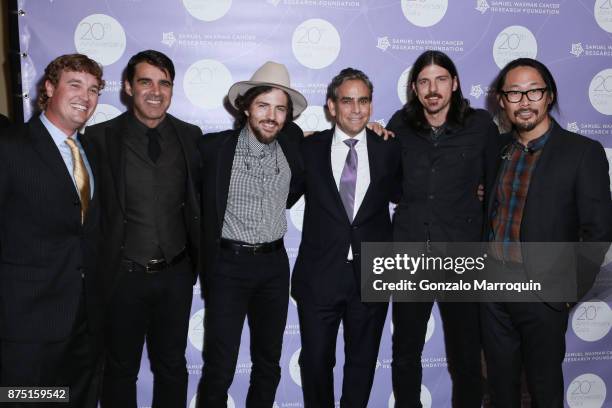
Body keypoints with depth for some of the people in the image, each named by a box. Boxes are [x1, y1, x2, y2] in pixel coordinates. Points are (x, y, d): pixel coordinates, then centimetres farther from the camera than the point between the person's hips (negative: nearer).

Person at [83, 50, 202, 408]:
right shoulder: (100, 137, -8)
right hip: (122, 275, -2)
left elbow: (198, 198, 7)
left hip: (176, 274, 3)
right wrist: (95, 269, -8)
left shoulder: (190, 136, 1)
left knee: (172, 365, 19)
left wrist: (195, 259, 4)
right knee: (121, 369, 16)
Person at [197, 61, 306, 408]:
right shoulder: (214, 146, -9)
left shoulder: (292, 143, 2)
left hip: (275, 264, 4)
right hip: (228, 265, -3)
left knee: (269, 364, 15)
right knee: (219, 370, 0)